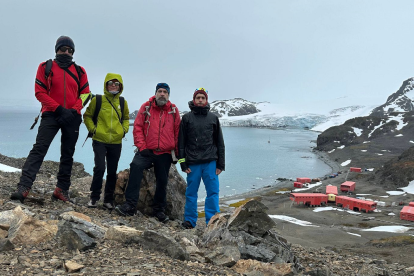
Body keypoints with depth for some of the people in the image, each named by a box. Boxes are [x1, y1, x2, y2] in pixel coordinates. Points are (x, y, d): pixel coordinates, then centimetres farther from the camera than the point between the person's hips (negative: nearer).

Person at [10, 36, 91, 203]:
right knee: (39, 149, -15)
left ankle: (62, 189, 13)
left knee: (67, 154, 5)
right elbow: (39, 92, -3)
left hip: (72, 118, 3)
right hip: (51, 115, -3)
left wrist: (74, 110, -10)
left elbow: (85, 93, 7)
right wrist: (58, 109, -15)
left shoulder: (79, 71, 9)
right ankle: (23, 187, -19)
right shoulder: (45, 67, 3)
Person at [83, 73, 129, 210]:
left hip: (116, 143, 3)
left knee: (112, 172, 9)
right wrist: (92, 129, -6)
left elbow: (126, 118, 21)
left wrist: (124, 129, 5)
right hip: (99, 141, -3)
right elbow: (87, 116, 6)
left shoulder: (122, 102, 6)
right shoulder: (97, 100, -4)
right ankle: (94, 197, 4)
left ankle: (108, 200, 21)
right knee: (100, 168, -13)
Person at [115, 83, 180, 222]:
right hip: (147, 151, -1)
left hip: (165, 154, 2)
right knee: (136, 167, -26)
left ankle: (159, 210, 26)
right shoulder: (146, 107, 2)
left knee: (162, 181, 7)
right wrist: (142, 147, -9)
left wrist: (176, 152, 5)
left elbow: (177, 132, 8)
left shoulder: (174, 110, 5)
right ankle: (130, 205, -22)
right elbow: (137, 127, 0)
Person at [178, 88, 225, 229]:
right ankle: (190, 220, 16)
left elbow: (219, 142, 12)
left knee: (213, 191, 0)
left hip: (210, 162, 1)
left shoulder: (213, 118, 11)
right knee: (191, 192, 5)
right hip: (192, 163, -1)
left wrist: (220, 164, 6)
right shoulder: (187, 118, 7)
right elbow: (181, 142, 6)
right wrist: (183, 162, -2)